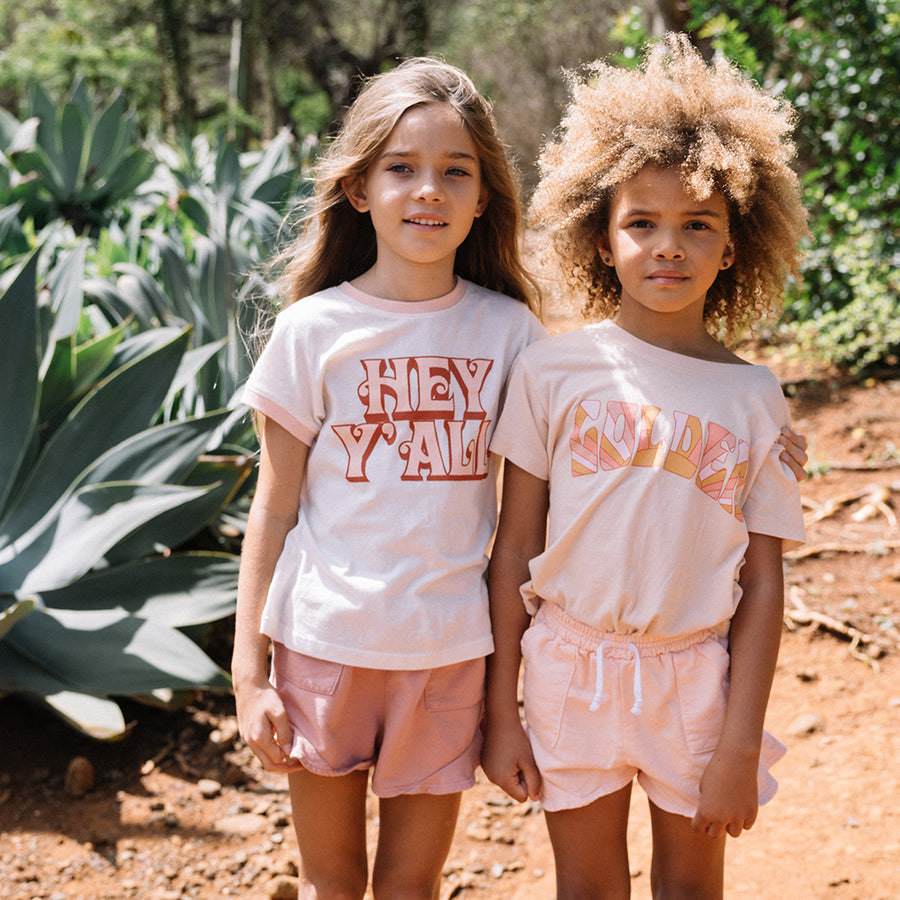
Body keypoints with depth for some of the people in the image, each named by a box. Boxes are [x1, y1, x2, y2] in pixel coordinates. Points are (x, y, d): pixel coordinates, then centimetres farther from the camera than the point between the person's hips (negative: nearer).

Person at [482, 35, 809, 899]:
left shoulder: (752, 398, -4)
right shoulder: (552, 369, -7)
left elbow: (762, 584, -3)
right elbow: (514, 549, -3)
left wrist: (740, 746, -6)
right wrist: (500, 711, -1)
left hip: (697, 673, 1)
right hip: (573, 666, 0)